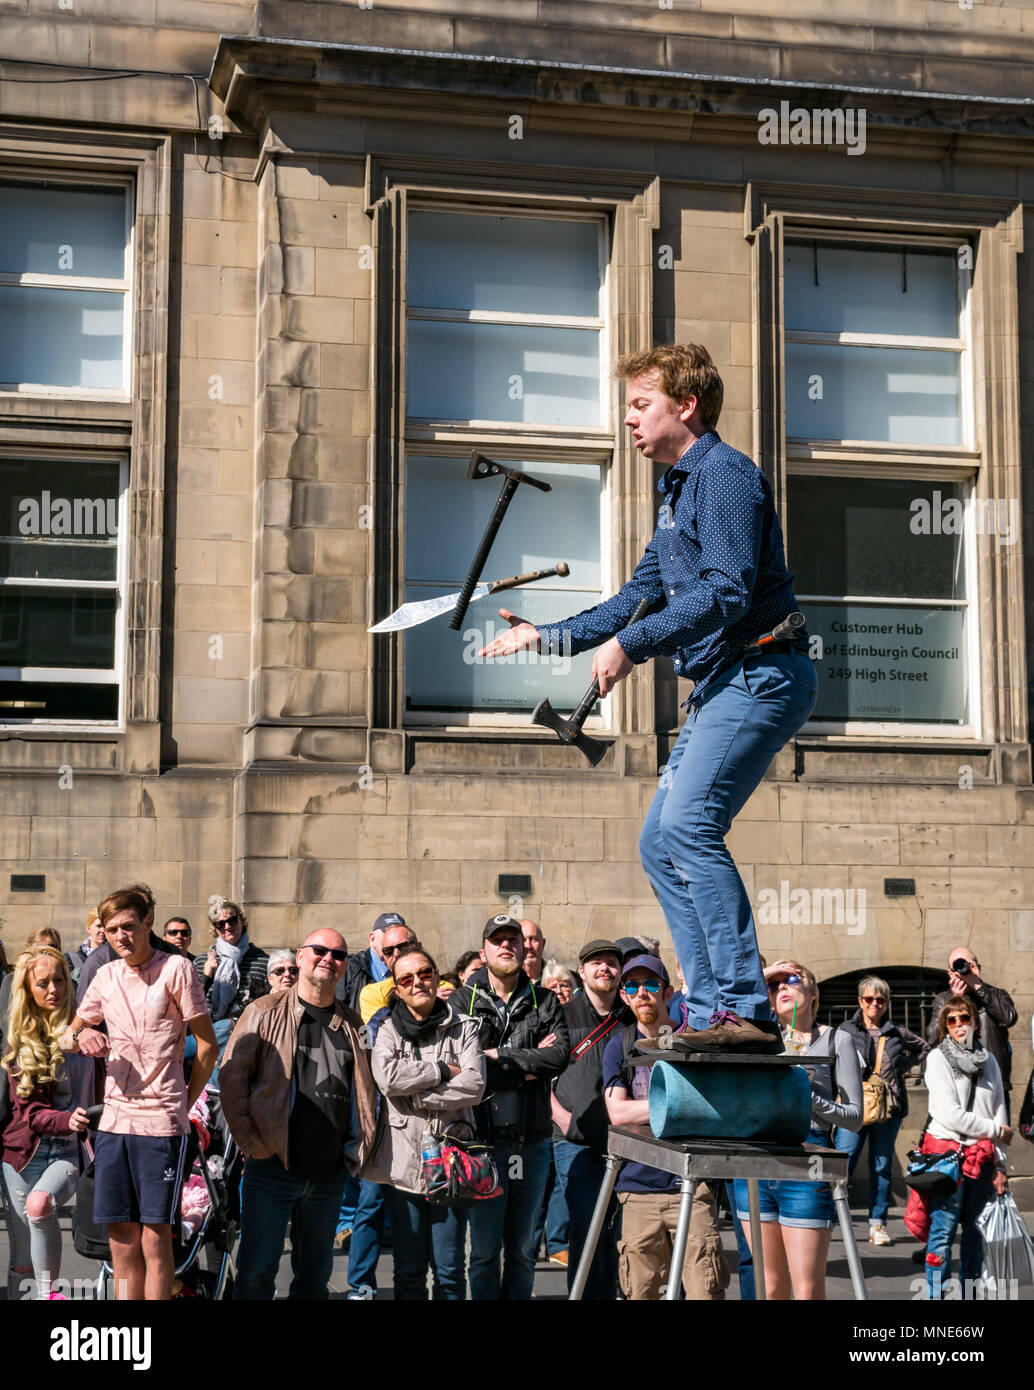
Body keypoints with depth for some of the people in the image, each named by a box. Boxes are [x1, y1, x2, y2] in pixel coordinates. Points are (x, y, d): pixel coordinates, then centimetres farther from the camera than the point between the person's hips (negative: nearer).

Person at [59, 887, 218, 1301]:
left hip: (161, 1121, -5)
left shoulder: (175, 969, -4)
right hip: (114, 1119, 5)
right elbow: (68, 1036, 23)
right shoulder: (106, 977, 12)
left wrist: (184, 1105, 1)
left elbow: (207, 1045, -1)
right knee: (121, 1239, 6)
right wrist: (79, 1037, 0)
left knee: (155, 1237, -5)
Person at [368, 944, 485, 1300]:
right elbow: (387, 1077, -12)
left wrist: (415, 1096, -10)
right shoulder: (388, 1028, 7)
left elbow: (474, 1085, -7)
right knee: (408, 1271, 4)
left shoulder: (463, 1027, 7)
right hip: (404, 1160, 0)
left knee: (449, 1270, 2)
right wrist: (444, 1070, -9)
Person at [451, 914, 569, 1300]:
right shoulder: (464, 1001, 3)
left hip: (533, 1141, 3)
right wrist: (530, 1065, -9)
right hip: (484, 1138, -3)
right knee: (485, 1249, 2)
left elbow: (560, 1055, -7)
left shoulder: (545, 1002, 10)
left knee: (523, 1250, 11)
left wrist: (498, 1058, -11)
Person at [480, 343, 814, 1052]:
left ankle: (748, 1009, -24)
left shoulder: (727, 475, -10)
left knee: (689, 822, -22)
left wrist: (631, 644, -23)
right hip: (724, 683, 11)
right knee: (661, 842, 8)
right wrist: (547, 636, 23)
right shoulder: (680, 490, 22)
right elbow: (641, 595, 28)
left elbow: (726, 593, -22)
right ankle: (711, 1011, 9)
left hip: (761, 673, -11)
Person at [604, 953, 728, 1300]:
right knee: (640, 1292, 2)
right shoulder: (619, 1045, 10)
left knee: (705, 1290, -9)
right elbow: (618, 1112, -3)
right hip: (639, 1187, 1)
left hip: (691, 1185, -1)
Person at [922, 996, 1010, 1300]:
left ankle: (970, 1294, 17)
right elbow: (950, 1115, -10)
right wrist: (996, 1131, -3)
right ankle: (936, 1295, -4)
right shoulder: (938, 1059, -2)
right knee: (944, 1231, -7)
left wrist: (1000, 1164, 3)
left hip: (981, 1157, 4)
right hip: (947, 1151, -4)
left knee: (975, 1232, 9)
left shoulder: (988, 1060, 11)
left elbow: (999, 1112, 9)